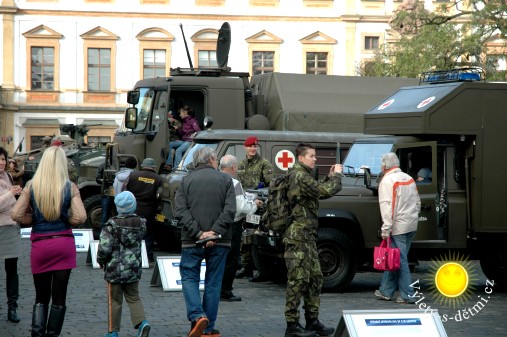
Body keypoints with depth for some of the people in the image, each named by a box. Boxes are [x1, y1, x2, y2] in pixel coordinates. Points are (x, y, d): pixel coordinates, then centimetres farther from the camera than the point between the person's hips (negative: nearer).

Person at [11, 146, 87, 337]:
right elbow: (80, 217, -13)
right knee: (59, 297, 8)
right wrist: (65, 220, 6)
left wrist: (34, 220, 8)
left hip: (40, 244, 1)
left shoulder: (31, 186, -2)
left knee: (41, 297, 11)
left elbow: (16, 215, -7)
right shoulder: (70, 187, -5)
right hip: (63, 243, -1)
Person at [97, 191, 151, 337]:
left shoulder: (112, 225, -16)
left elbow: (104, 248, -17)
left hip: (115, 269, -3)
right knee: (134, 297, 15)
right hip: (134, 269, 3)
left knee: (114, 301, 7)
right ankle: (142, 322, -5)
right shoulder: (140, 223, -4)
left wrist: (101, 261, 0)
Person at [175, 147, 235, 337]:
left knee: (189, 278, 10)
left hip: (192, 242, 0)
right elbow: (230, 210, -9)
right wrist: (215, 233, -13)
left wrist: (198, 233, -10)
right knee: (213, 283, 8)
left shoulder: (186, 181, 5)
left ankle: (197, 316, -12)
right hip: (219, 242, 0)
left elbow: (180, 211, -6)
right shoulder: (225, 180, 3)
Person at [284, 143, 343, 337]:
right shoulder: (300, 176, -15)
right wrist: (336, 175, -5)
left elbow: (319, 191, 25)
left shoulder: (303, 175, 18)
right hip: (298, 236, -10)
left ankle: (312, 321, 20)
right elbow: (326, 192, -21)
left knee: (315, 278, 13)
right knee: (298, 281, -6)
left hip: (307, 237, 10)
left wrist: (329, 177, 13)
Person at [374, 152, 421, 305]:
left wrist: (386, 230, -18)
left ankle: (408, 295, -3)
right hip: (412, 226, 8)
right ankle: (386, 291, 22)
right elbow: (418, 202, 17)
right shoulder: (409, 179, 13)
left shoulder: (387, 181, -11)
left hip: (398, 227, -8)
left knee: (400, 260, -3)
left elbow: (387, 206, -18)